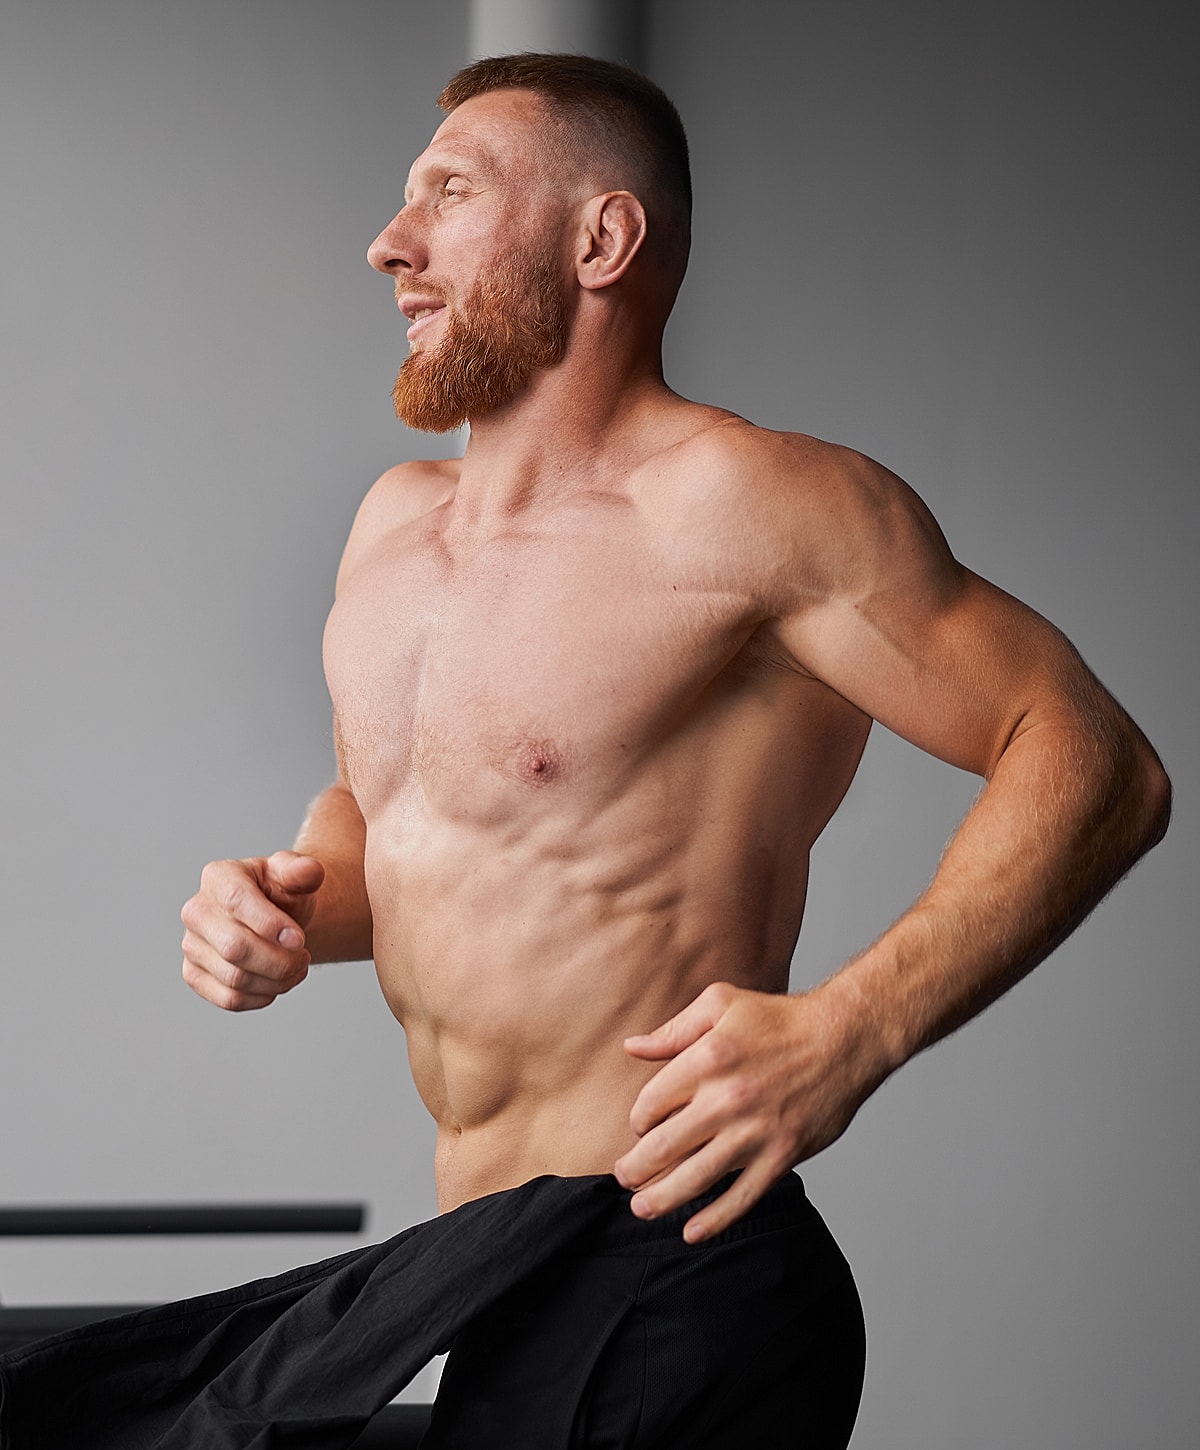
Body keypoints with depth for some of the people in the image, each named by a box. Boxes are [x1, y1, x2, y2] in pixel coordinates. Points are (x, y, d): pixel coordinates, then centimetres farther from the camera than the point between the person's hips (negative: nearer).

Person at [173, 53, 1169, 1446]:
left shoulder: (735, 503, -13)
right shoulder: (395, 523, 12)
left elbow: (1093, 765, -15)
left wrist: (847, 1031, -26)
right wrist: (292, 899, 4)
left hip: (673, 1296, -7)